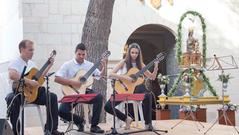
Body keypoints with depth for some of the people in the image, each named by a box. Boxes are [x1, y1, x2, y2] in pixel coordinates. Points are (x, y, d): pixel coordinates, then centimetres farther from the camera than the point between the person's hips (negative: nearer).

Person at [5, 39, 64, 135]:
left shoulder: (31, 63, 17)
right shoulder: (15, 63, -8)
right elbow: (12, 75, -30)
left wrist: (49, 65, 23)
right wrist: (29, 81, -31)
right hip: (19, 91, -6)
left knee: (52, 97, -11)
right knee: (11, 98, -39)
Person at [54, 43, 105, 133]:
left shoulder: (90, 65, 8)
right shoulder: (67, 65, -3)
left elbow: (100, 76, 12)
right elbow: (57, 79, -12)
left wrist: (103, 68, -8)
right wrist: (72, 83, -20)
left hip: (86, 92, 2)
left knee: (99, 97, -29)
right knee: (62, 111, -24)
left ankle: (94, 125, -17)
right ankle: (80, 121, 7)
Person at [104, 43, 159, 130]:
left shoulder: (140, 64, 6)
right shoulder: (124, 62, -3)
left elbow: (152, 77, 8)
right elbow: (111, 74, -14)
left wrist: (156, 67, -9)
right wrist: (125, 78, -23)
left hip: (135, 88, 1)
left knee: (148, 95, -33)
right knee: (108, 107, -19)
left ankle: (148, 123, -24)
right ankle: (126, 119, 5)